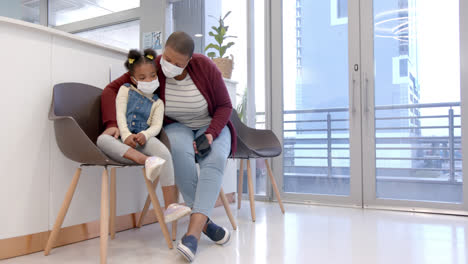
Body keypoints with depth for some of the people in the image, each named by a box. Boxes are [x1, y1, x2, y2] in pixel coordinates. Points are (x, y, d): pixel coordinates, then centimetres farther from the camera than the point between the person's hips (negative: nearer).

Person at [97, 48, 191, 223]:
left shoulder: (157, 102, 17)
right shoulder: (125, 90, 17)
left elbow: (156, 126, 3)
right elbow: (120, 114, 3)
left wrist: (144, 135, -21)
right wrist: (126, 135, -16)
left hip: (144, 138, 0)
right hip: (123, 139, 1)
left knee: (164, 153, -32)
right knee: (102, 139, -33)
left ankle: (170, 206, -33)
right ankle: (146, 161, -48)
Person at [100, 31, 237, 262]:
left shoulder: (205, 66, -16)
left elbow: (224, 105, -8)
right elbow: (112, 89, -13)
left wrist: (211, 134, -23)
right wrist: (111, 124, -29)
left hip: (211, 126, 0)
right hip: (177, 127, 0)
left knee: (215, 160, -34)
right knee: (180, 150, -38)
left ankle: (193, 232, -40)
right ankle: (204, 220, -30)